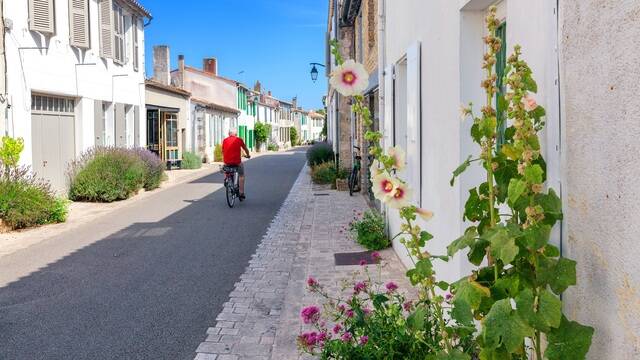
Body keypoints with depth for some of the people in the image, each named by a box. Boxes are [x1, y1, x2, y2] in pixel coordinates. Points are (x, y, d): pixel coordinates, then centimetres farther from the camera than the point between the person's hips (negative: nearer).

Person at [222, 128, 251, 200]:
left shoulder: (225, 140, 9)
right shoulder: (239, 140, 4)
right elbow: (245, 149, 18)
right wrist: (248, 155, 38)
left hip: (227, 162, 2)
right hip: (237, 162, -2)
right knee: (241, 176, 18)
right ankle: (241, 193, 14)